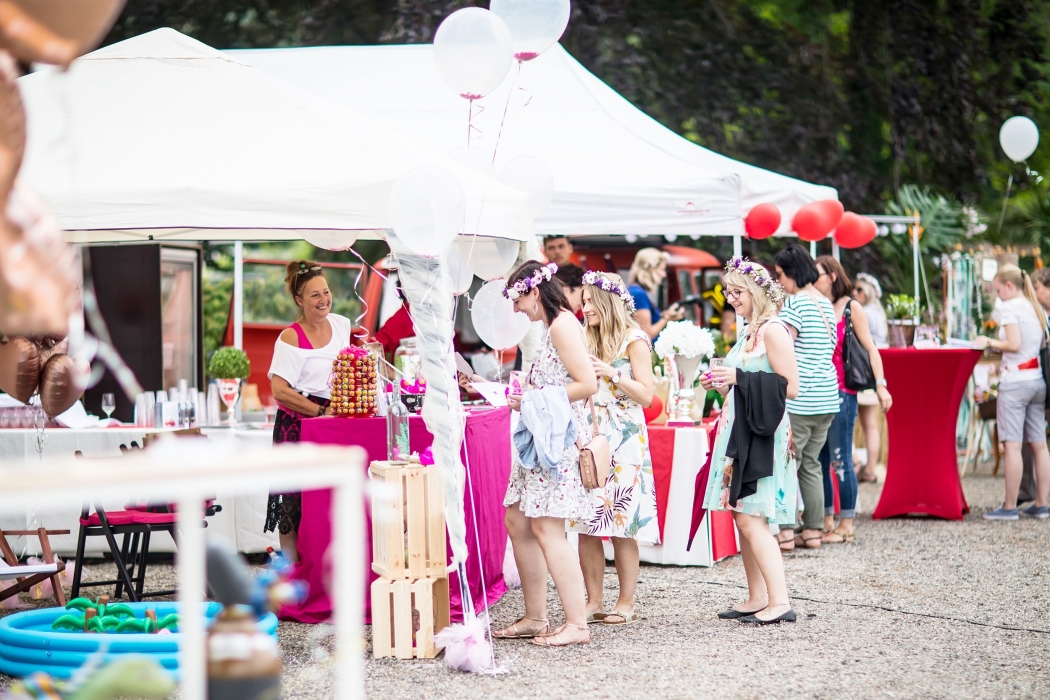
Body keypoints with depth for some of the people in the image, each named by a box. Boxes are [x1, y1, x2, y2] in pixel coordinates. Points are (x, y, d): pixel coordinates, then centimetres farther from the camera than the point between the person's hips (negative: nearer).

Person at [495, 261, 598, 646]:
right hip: (542, 437, 11)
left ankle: (577, 624, -9)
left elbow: (587, 384, -20)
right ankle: (535, 618, 16)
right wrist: (523, 396, 11)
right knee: (517, 520, 10)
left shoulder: (562, 324, -13)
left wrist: (536, 398, -14)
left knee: (545, 528, -12)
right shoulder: (552, 326, 17)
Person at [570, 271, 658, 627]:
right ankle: (593, 601, 5)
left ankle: (626, 603, 1)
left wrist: (611, 373, -14)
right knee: (586, 524, 0)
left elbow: (646, 395, -7)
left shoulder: (634, 341, -2)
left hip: (623, 441, -6)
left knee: (621, 525, -5)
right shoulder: (589, 341, 17)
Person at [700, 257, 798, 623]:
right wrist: (721, 384, 8)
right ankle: (757, 598, 14)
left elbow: (790, 387, -17)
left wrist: (739, 378, -17)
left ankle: (779, 601, -14)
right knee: (742, 517, 9)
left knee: (750, 518, -13)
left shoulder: (773, 330, -12)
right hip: (740, 430, 10)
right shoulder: (748, 333, 16)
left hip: (763, 434, -10)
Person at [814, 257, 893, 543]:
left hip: (841, 393, -5)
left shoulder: (851, 308, 0)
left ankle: (846, 525, 2)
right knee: (818, 460, 5)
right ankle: (826, 523, 13)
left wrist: (880, 384, -11)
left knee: (840, 459, -4)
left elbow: (870, 348, -2)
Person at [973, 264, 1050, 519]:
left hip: (1015, 381, -8)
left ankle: (1010, 507, -8)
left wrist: (989, 342, -3)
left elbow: (1014, 344, -17)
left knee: (1012, 445, -7)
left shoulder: (1010, 307, -8)